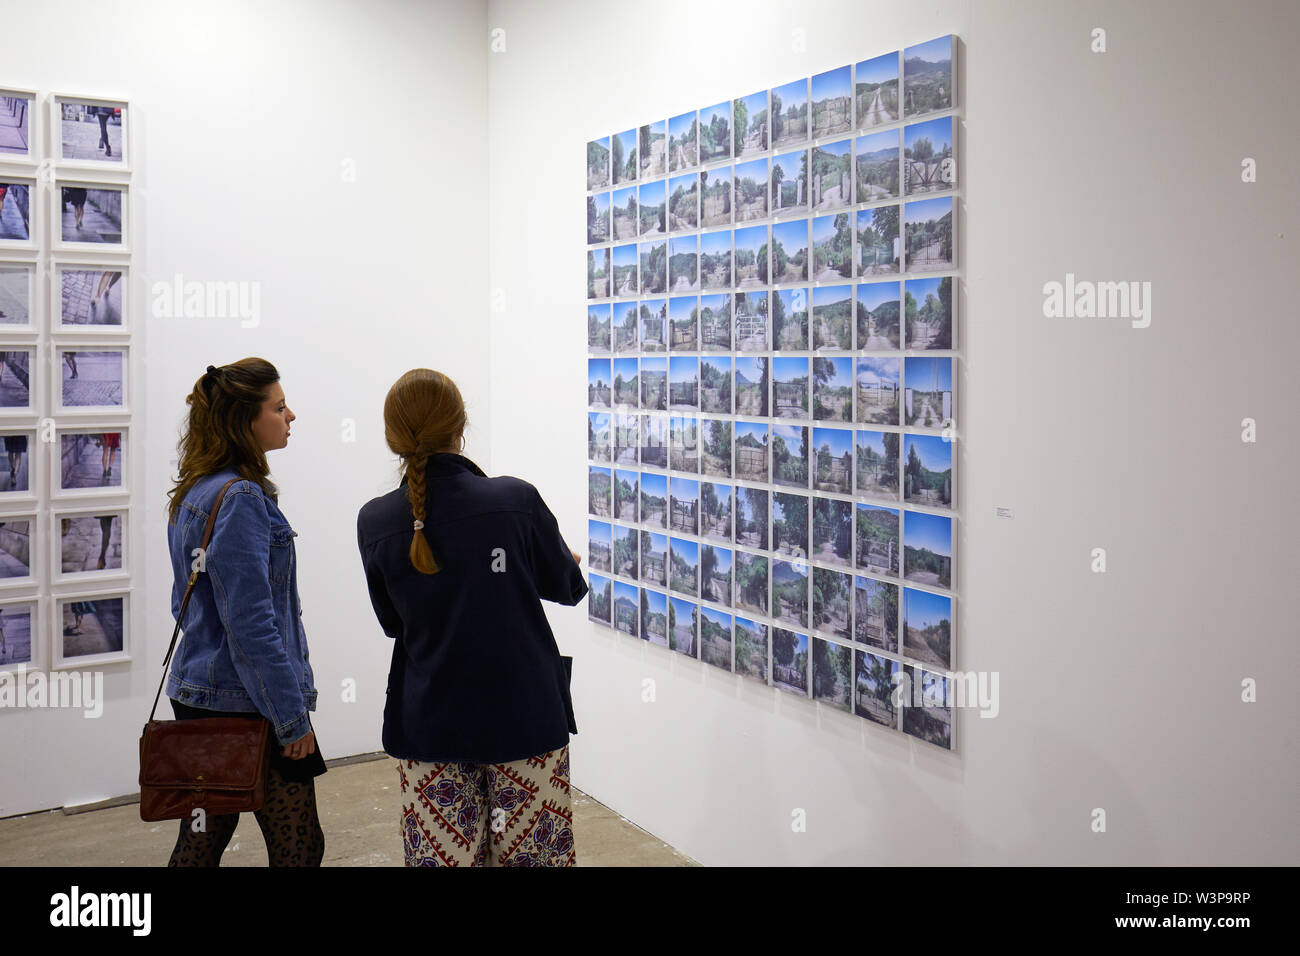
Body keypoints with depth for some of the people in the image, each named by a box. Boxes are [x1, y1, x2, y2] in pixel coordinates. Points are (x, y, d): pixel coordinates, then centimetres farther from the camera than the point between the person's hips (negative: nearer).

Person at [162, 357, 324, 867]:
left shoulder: (193, 493, 10)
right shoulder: (240, 498, -19)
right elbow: (251, 624, -23)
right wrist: (293, 719, -17)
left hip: (198, 694, 10)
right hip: (248, 705, -9)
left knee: (202, 838, 16)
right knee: (298, 844, 0)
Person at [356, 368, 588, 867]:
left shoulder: (375, 522, -7)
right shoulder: (517, 500, -13)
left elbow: (392, 623, 7)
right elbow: (564, 587, 3)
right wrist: (568, 561, 26)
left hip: (430, 725, 2)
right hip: (524, 716, -1)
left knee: (441, 856, 11)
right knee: (533, 852, 10)